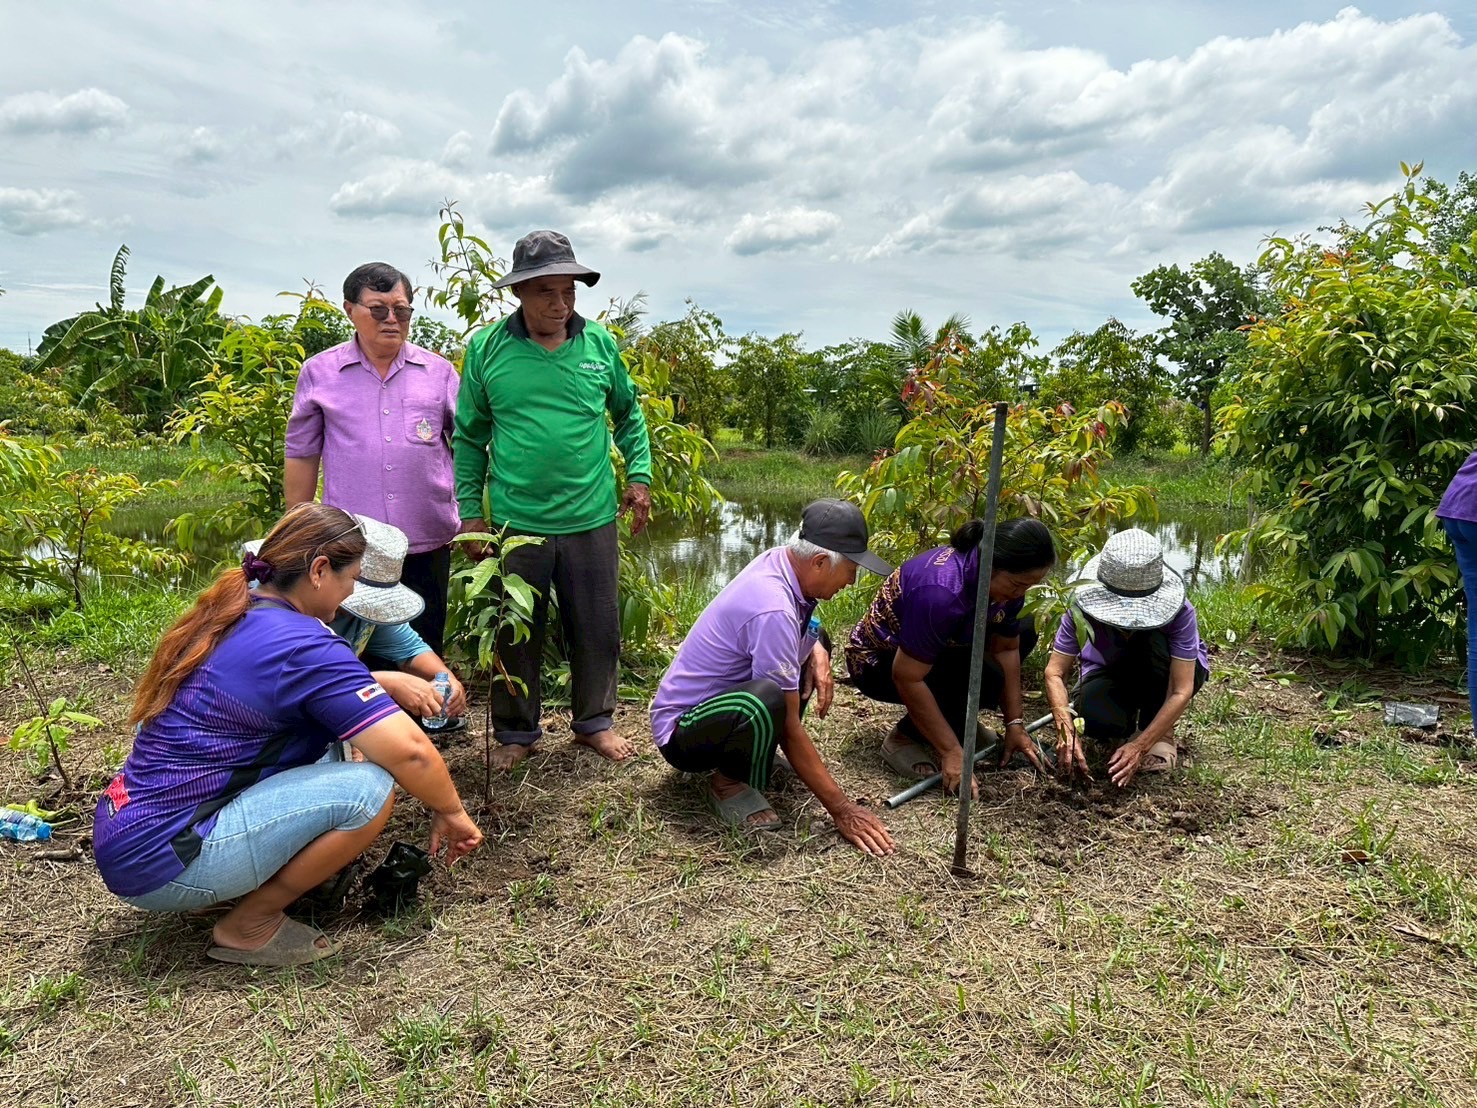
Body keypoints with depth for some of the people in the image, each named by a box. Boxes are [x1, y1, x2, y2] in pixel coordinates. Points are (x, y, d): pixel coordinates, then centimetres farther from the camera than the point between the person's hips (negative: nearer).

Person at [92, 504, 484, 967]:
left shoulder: (231, 614, 8)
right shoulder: (303, 645, -20)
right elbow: (408, 751, -22)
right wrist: (451, 811, -4)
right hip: (161, 861, -10)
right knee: (367, 789, -19)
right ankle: (248, 927, -1)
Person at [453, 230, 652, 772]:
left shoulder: (600, 343, 0)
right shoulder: (487, 348, -4)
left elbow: (629, 413, 14)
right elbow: (469, 438, 3)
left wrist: (639, 474, 4)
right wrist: (470, 511, 2)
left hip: (592, 519, 1)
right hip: (515, 521, -1)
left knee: (597, 629, 12)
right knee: (517, 633, 12)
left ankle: (594, 721, 33)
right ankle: (515, 732, 30)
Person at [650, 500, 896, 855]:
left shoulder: (776, 560, -7)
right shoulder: (773, 610, -32)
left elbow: (805, 626, 17)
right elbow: (789, 728, -27)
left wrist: (818, 653, -6)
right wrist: (841, 809, -21)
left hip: (712, 694, 10)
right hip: (680, 730, -10)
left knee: (813, 639, 12)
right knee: (765, 701, -39)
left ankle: (752, 755, 8)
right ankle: (728, 782, -7)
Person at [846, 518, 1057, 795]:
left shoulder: (1007, 580, -13)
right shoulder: (941, 592, -38)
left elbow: (1006, 649, -3)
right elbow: (907, 678, -35)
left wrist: (1015, 725, -6)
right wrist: (952, 752, -30)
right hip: (879, 661, -9)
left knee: (1024, 632, 4)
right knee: (984, 676, -29)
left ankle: (955, 718, 9)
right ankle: (905, 737, -10)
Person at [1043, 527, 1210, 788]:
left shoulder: (1179, 612, -33)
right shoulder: (1084, 605, -28)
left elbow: (1181, 692, -34)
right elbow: (1055, 673, -27)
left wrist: (1139, 746, -43)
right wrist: (1066, 730, -43)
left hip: (1167, 674, 0)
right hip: (1111, 674, 1)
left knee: (1153, 642, -37)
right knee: (1093, 717, -35)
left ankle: (1162, 734, -12)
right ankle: (1126, 726, 5)